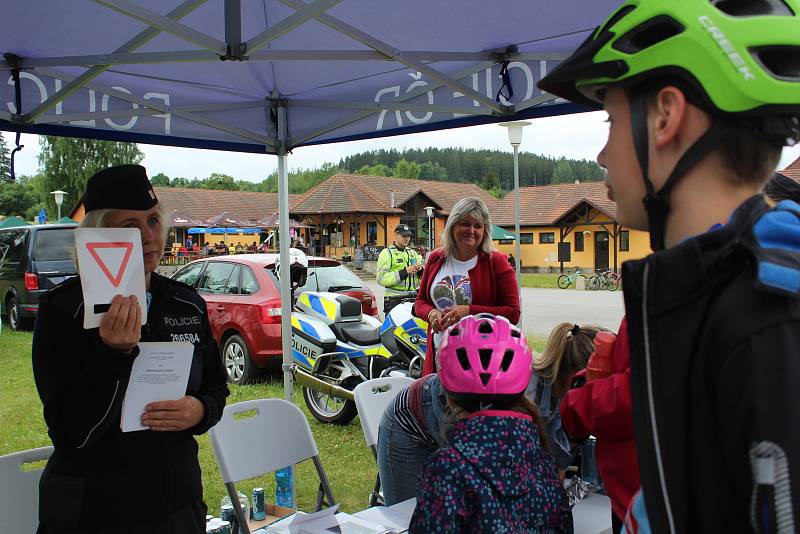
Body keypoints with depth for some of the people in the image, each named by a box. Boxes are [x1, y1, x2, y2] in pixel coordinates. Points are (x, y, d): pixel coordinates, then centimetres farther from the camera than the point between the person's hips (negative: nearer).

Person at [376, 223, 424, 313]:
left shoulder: (413, 252, 20)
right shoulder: (386, 253, 1)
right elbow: (381, 279, -13)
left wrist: (420, 270, -2)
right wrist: (405, 272, -17)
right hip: (395, 300, -5)